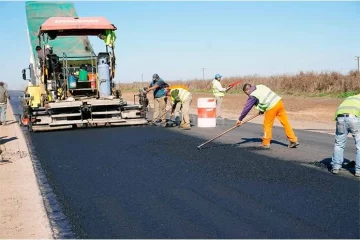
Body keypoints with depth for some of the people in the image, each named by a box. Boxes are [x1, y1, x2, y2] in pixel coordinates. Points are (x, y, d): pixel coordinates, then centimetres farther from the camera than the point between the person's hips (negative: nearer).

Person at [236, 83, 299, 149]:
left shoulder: (252, 96, -3)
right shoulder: (260, 86, 16)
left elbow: (246, 108, 0)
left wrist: (240, 119, 10)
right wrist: (262, 109, 27)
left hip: (271, 107, -7)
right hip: (279, 101, 7)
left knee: (267, 125, 9)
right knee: (285, 122, 10)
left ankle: (266, 143, 16)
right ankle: (294, 140, 14)